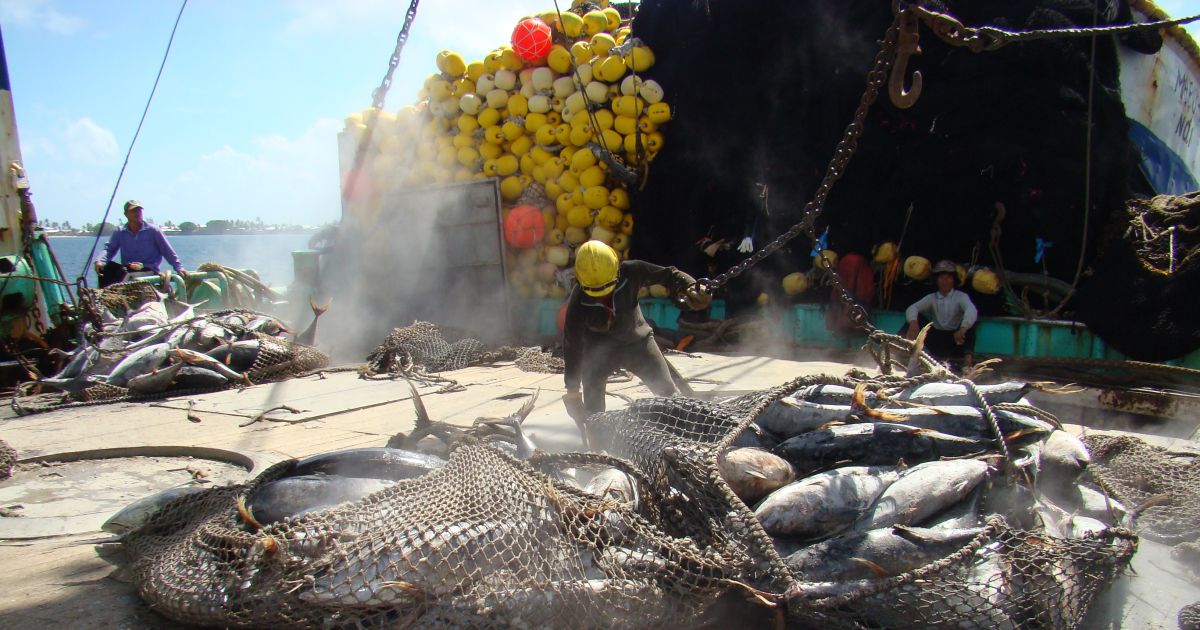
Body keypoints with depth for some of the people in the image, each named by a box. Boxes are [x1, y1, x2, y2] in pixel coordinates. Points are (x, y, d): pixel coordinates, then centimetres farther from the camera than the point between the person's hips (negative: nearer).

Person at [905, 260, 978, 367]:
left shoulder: (961, 296, 2)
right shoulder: (931, 298, 9)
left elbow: (971, 310, -20)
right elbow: (912, 308, -9)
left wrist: (963, 329, -42)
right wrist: (913, 323, -35)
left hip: (957, 339, -2)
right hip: (936, 340, 2)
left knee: (972, 318, -23)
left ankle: (968, 356, -40)